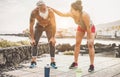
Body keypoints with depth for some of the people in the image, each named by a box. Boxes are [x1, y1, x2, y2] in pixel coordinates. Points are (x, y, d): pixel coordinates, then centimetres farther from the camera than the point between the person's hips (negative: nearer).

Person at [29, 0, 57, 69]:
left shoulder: (50, 12, -38)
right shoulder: (34, 13, -35)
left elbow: (54, 25, -35)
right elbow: (31, 26, -27)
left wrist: (53, 37, -37)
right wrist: (32, 38, -27)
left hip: (49, 26, -1)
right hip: (39, 26, 1)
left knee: (52, 43, -13)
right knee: (34, 42, -10)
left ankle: (53, 62, -4)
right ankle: (33, 61, 0)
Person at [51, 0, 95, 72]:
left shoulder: (84, 15, -43)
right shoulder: (72, 14, -27)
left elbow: (88, 27, -33)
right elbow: (62, 14, -11)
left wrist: (89, 38, -23)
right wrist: (52, 9, -14)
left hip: (91, 28, -5)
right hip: (81, 27, 5)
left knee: (90, 45, -13)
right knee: (77, 44, 2)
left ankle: (92, 65, -7)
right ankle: (75, 63, 11)